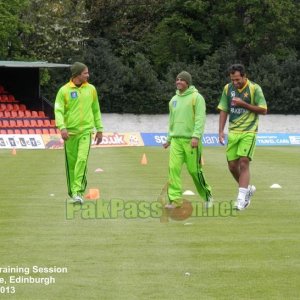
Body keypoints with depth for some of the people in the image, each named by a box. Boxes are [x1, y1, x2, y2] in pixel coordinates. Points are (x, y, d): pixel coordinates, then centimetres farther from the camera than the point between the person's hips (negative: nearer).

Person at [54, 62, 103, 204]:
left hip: (86, 131, 1)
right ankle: (72, 192, 18)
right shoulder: (64, 90, -2)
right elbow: (58, 111, -8)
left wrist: (99, 129, 16)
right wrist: (62, 127, -22)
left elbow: (96, 110, 17)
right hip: (70, 132, -1)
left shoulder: (91, 89, 8)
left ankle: (78, 191, -18)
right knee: (71, 164, 5)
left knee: (82, 159, -16)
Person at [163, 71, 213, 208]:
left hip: (190, 140, -6)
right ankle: (175, 199, -5)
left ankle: (207, 195, 19)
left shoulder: (196, 97, -5)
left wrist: (196, 136, -21)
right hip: (176, 140, 6)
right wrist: (169, 139, 21)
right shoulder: (174, 99, 16)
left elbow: (200, 118, -12)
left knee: (194, 170, -1)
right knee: (173, 168, -7)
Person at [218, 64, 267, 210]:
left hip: (248, 132, -5)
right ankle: (247, 188, 28)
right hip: (233, 132, 5)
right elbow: (223, 110, 10)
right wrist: (221, 131, 2)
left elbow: (263, 110, -9)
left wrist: (243, 104, -16)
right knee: (232, 165, 5)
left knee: (244, 163, -15)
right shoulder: (228, 88, 5)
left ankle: (241, 198, -15)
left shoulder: (254, 88, -7)